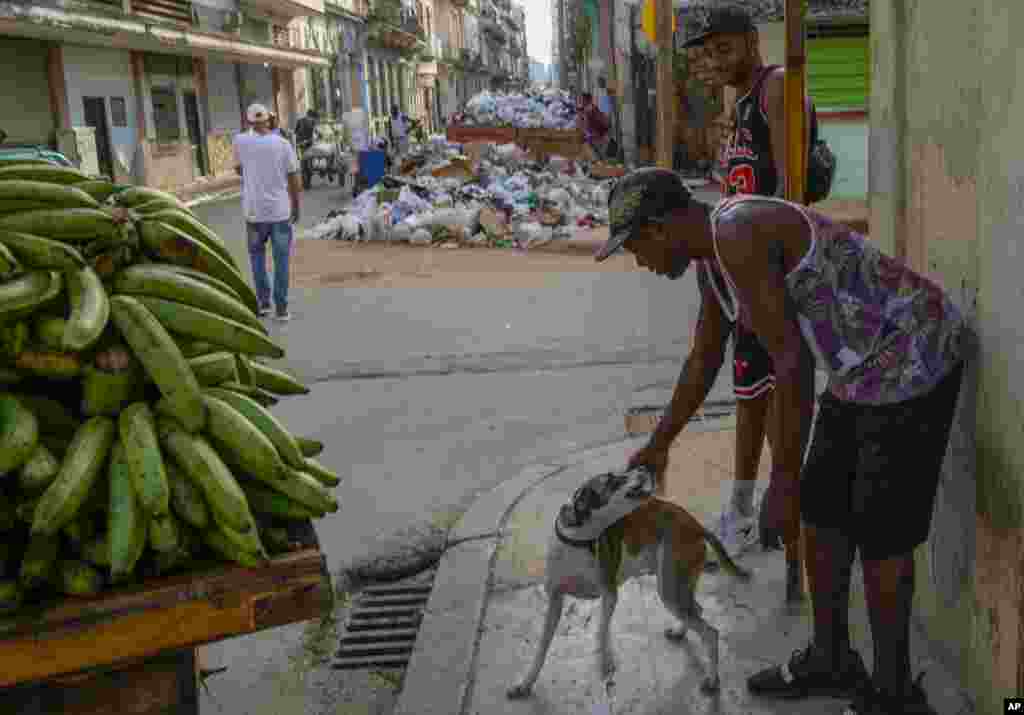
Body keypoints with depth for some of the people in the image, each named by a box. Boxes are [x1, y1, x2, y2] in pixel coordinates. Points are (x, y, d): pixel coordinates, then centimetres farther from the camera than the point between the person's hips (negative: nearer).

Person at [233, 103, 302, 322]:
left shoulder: (241, 141, -4)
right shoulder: (283, 144, -4)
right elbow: (294, 179, -1)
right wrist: (296, 206, 12)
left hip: (254, 210, 0)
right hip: (280, 209, 0)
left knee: (257, 253, 19)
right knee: (281, 258, 7)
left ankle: (263, 301, 14)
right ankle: (282, 308, 7)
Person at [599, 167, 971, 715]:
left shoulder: (738, 235, -25)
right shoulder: (713, 254, 7)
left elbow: (792, 362, -28)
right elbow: (704, 358, 19)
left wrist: (783, 481, -22)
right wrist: (658, 444, 28)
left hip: (913, 360, -10)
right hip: (867, 366, 10)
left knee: (879, 534, -1)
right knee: (821, 515, 14)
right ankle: (830, 663, 31)